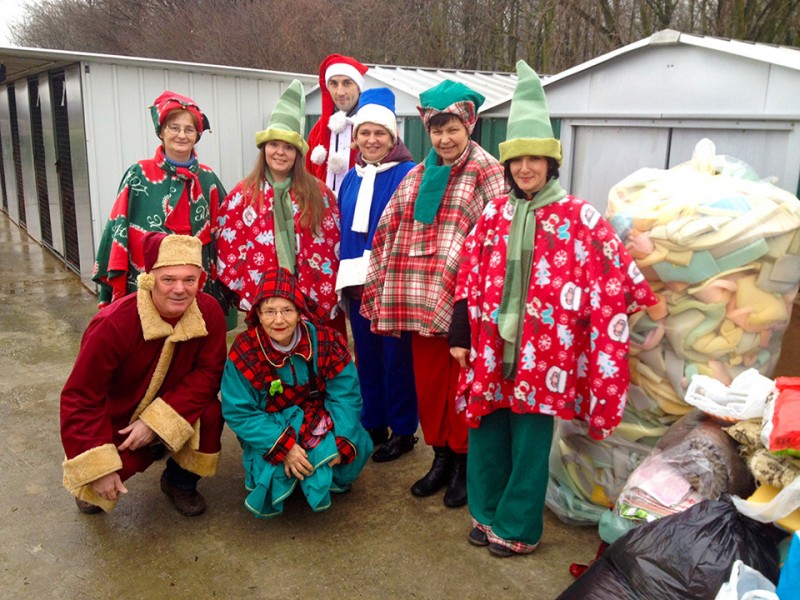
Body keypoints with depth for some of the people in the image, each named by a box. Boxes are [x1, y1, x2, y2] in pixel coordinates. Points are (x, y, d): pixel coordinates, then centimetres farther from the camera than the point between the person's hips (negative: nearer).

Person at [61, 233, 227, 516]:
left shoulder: (209, 311, -21)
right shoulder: (113, 324, -30)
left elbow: (208, 372, -18)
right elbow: (80, 398, -24)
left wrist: (157, 421, -27)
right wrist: (99, 469, -26)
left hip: (170, 411, 2)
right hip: (114, 419, -2)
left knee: (210, 413, -27)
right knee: (101, 483, -25)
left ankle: (181, 481, 3)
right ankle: (89, 485, 16)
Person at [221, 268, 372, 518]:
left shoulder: (326, 341, -15)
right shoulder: (244, 353, -17)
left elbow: (345, 394, -12)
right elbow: (239, 413, -16)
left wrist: (343, 440, -26)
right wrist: (283, 447, -26)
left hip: (319, 421, 2)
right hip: (272, 431, -1)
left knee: (359, 447, -22)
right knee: (273, 470, -28)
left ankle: (332, 479, 13)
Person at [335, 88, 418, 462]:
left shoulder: (409, 175, -7)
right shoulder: (351, 179, 12)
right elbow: (342, 231, 15)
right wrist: (344, 276, 11)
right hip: (357, 283, 6)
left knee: (396, 356, 3)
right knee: (366, 355, 14)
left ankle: (403, 430, 18)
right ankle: (372, 424, 29)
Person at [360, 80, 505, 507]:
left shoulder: (487, 173, -3)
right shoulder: (416, 176, 14)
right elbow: (389, 232, 14)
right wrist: (379, 286, 10)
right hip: (422, 301, 5)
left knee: (462, 384, 6)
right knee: (428, 380, 13)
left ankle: (463, 462, 24)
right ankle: (440, 456, 31)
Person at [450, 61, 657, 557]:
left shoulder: (579, 216, -5)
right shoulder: (494, 213, 6)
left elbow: (614, 275, -4)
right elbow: (471, 276, 7)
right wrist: (461, 334, 7)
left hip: (543, 349, -3)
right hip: (492, 345, 4)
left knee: (530, 441, 6)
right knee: (487, 431, 13)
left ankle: (518, 528, 25)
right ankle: (488, 513, 34)